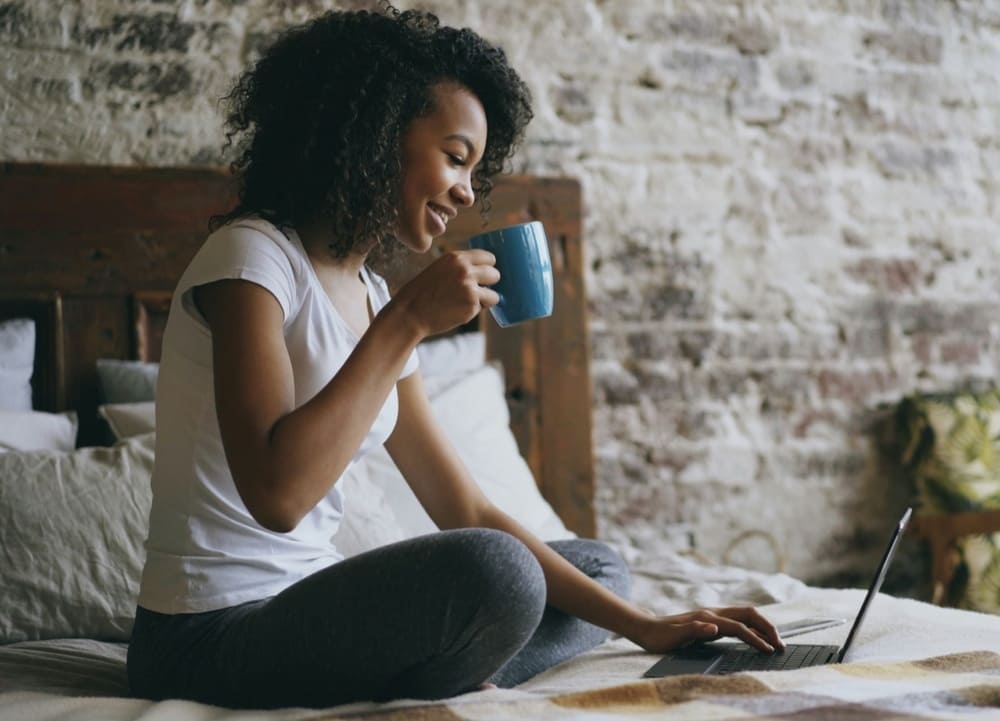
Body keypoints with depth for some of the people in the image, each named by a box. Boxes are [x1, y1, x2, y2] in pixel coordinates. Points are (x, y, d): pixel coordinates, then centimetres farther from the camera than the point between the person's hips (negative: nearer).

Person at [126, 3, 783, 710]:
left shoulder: (369, 297, 12)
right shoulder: (251, 257, -11)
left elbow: (466, 511, 11)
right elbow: (277, 493, -27)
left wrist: (642, 626, 6)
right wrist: (408, 321, -19)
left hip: (308, 606, 9)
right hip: (213, 633, -9)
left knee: (599, 566, 12)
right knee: (491, 570, -33)